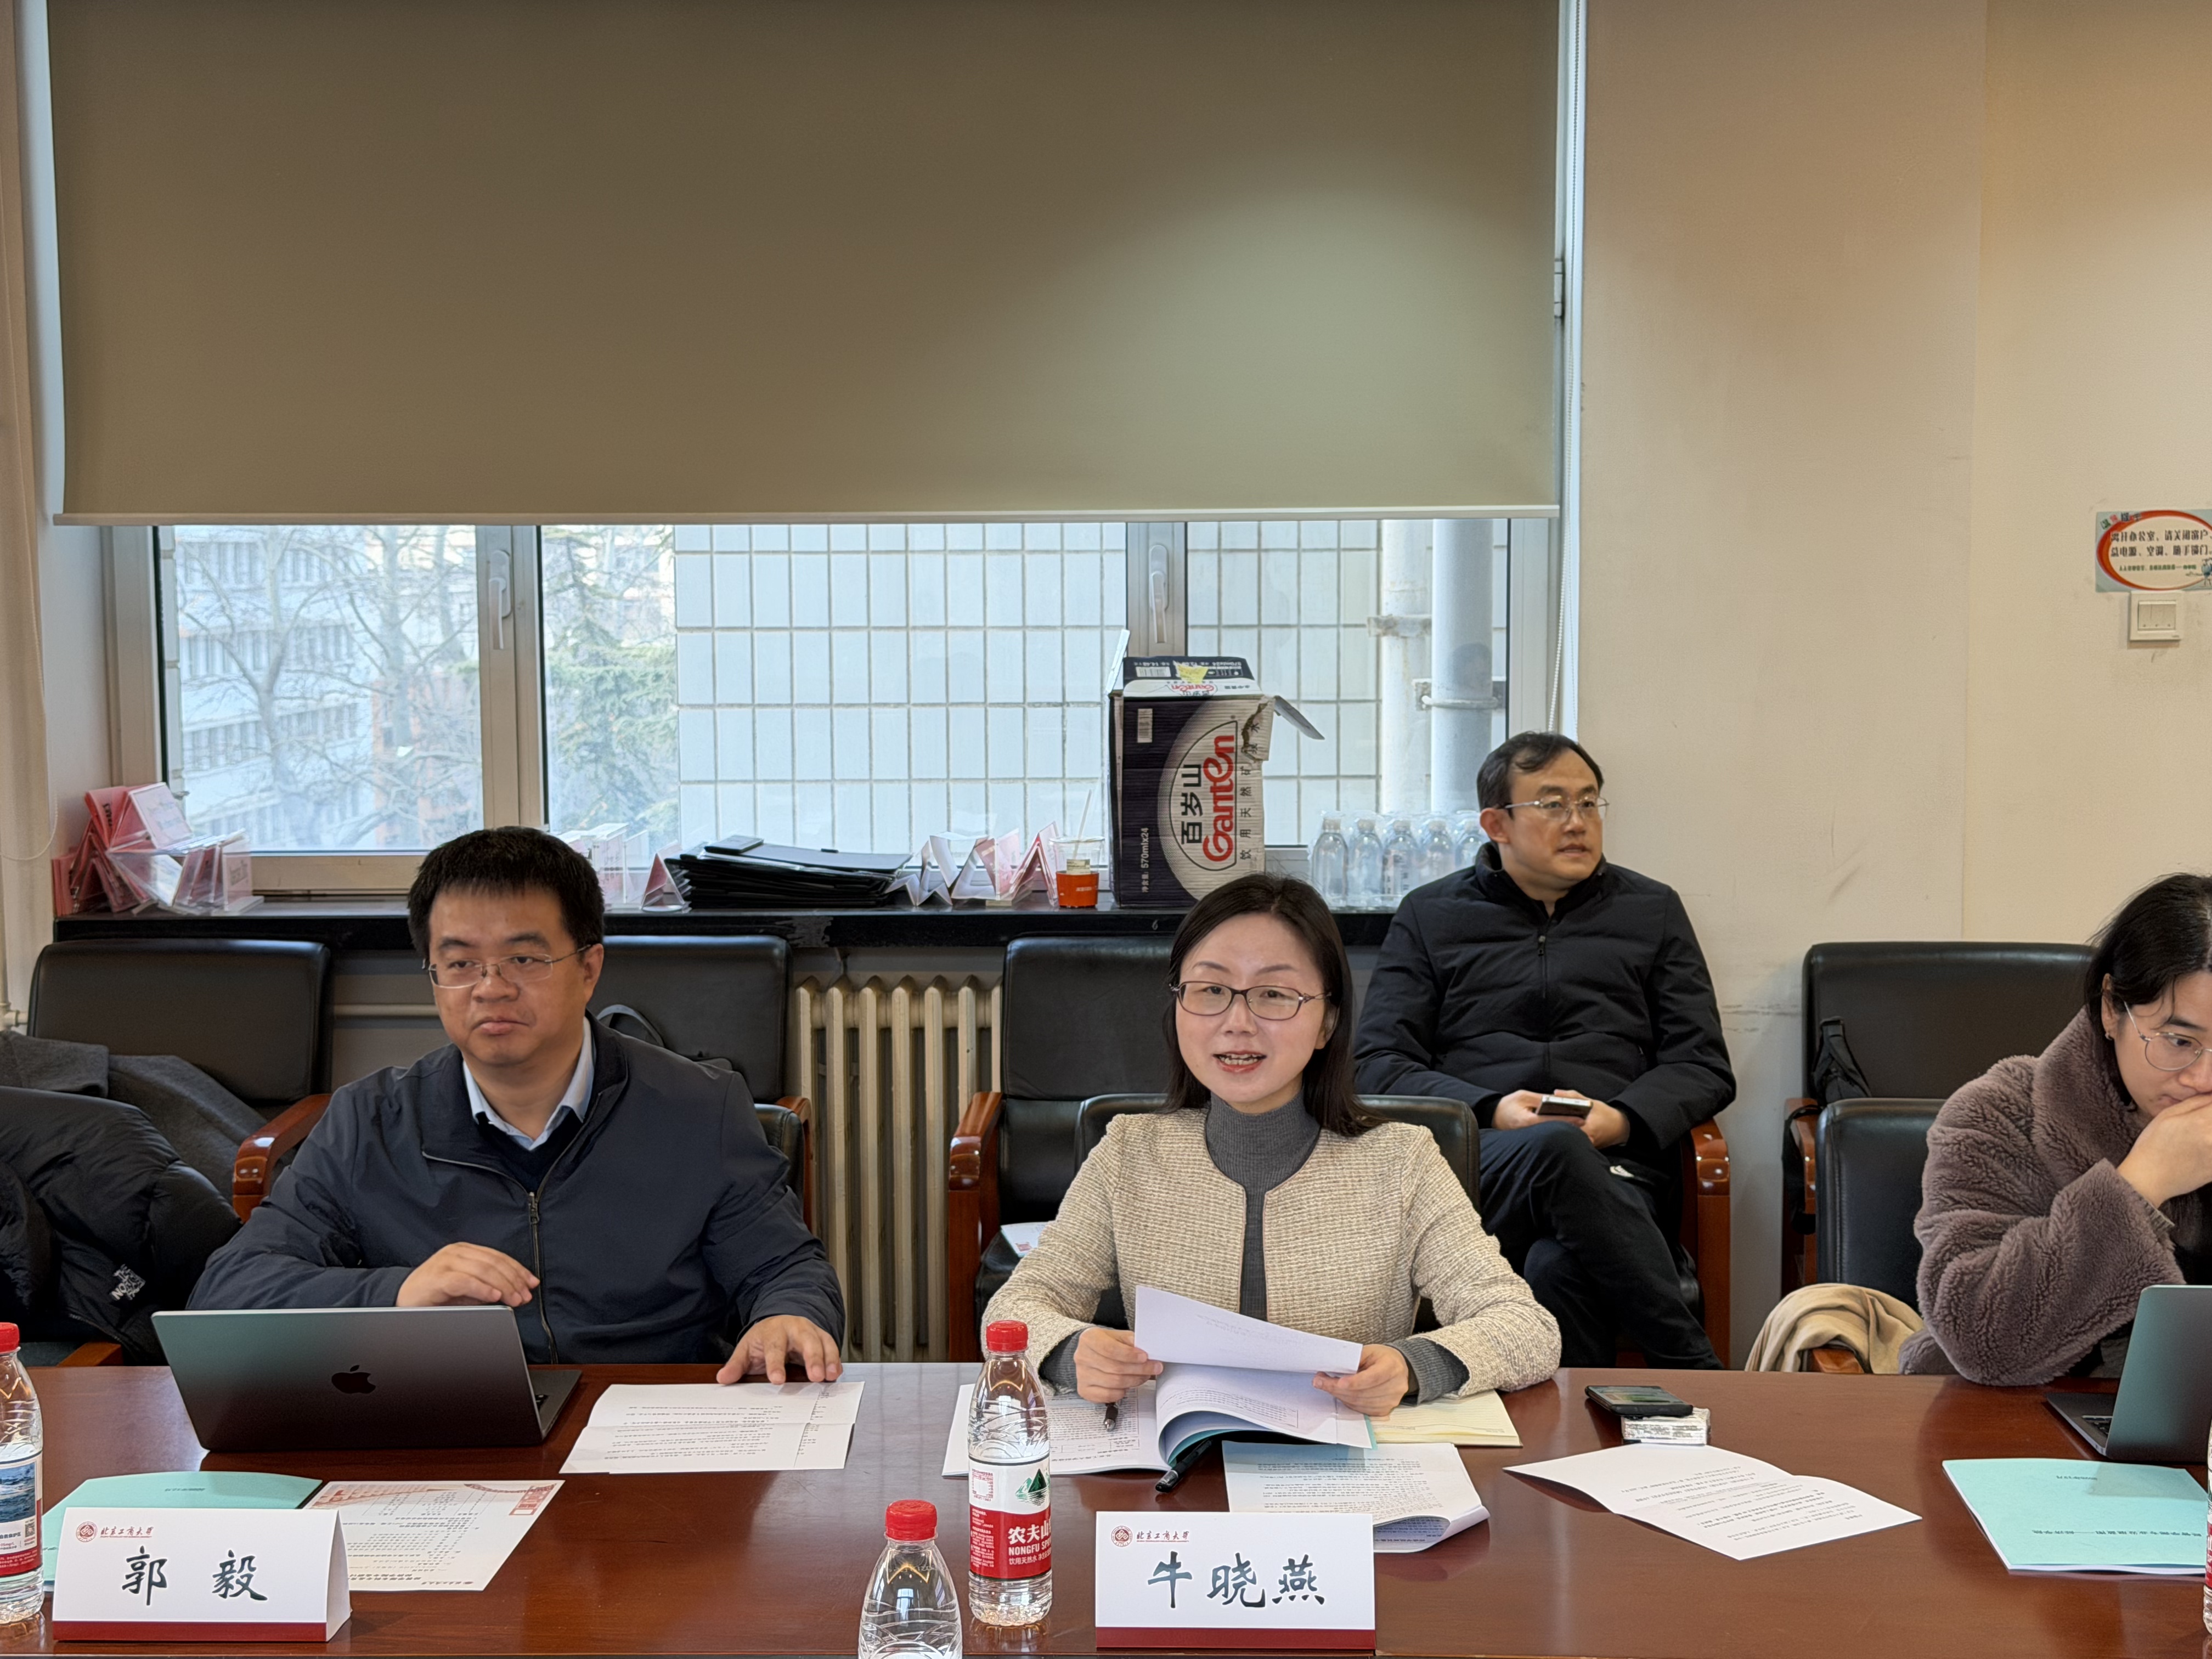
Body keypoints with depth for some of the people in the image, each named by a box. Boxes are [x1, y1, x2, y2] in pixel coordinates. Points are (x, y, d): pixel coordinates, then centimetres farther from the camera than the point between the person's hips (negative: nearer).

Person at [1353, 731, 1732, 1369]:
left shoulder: (1653, 910, 22)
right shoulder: (1428, 915, 18)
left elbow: (1704, 1065, 15)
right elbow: (1379, 1064, 9)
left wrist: (1622, 1119, -7)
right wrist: (1491, 1111, -9)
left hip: (1613, 1166, 1)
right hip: (1470, 1161, -1)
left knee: (1559, 1269, -36)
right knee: (1558, 1150, -38)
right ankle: (1699, 1373, -33)